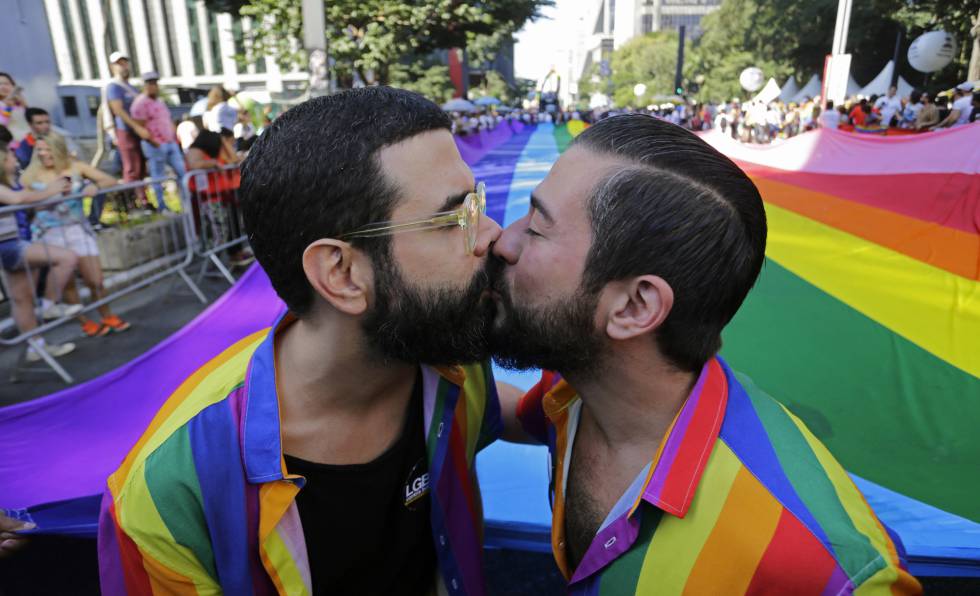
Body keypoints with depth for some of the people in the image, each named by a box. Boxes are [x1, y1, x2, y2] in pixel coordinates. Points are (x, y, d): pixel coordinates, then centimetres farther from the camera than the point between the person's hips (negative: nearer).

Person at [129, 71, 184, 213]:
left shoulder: (159, 101, 18)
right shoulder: (140, 103, -9)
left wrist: (175, 136, 12)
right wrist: (154, 142, -18)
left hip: (171, 143, 8)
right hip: (155, 146, -8)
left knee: (182, 171, 6)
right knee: (158, 177, -1)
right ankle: (161, 206, 6)